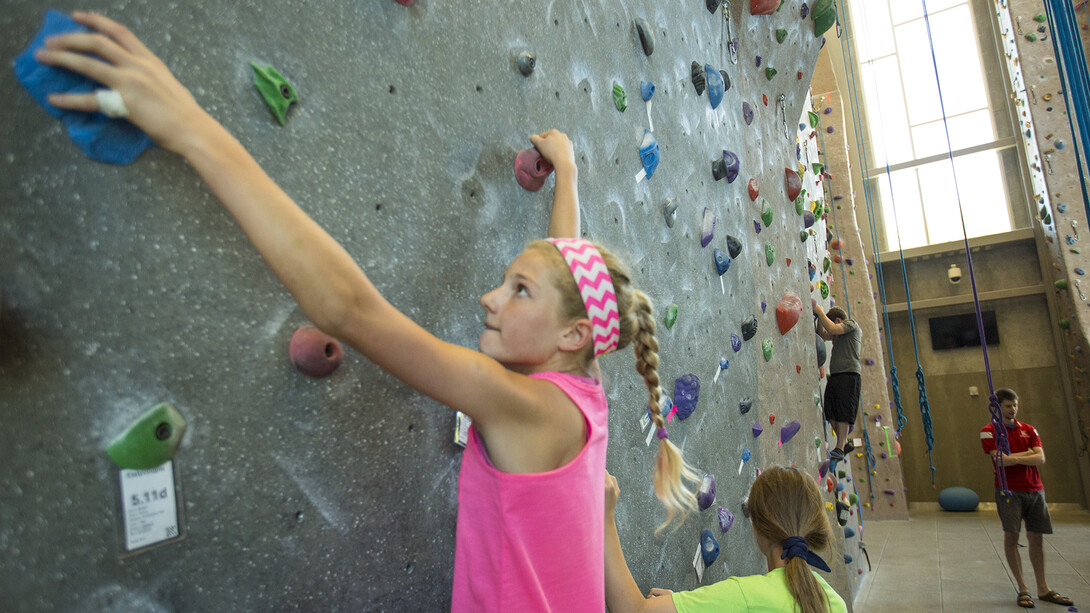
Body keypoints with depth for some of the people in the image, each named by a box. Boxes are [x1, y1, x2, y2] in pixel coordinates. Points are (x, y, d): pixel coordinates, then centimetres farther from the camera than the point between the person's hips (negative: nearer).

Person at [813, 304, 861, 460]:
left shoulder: (851, 323, 2)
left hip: (849, 374, -9)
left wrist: (820, 312, -6)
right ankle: (845, 443, 20)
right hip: (835, 376, 9)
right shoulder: (839, 334, 27)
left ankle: (839, 449, -8)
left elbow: (833, 329, -13)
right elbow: (822, 334, 25)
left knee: (843, 413, -9)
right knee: (831, 412, 7)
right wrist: (819, 316, 15)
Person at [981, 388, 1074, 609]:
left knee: (1036, 538, 9)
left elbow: (1040, 458, -1)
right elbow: (1002, 459, -14)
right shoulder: (989, 431, -3)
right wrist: (1028, 453, -3)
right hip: (1009, 491, -4)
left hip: (1034, 489, 4)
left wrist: (1014, 458, -12)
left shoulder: (1029, 430, 11)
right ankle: (1022, 589, 6)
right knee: (1011, 537, -4)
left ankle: (1043, 589, 20)